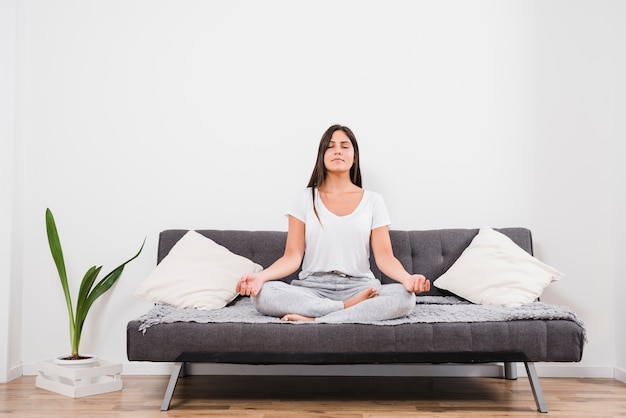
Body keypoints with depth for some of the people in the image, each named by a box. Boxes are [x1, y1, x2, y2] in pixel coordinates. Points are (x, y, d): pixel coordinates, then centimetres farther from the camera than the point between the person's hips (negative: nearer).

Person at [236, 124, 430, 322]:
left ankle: (314, 320, -28)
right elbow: (292, 257, 1)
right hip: (312, 287, 0)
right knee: (263, 293, -30)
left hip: (359, 288, 1)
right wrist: (261, 275, -20)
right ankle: (352, 308, -24)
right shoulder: (305, 199, 7)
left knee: (404, 296, -31)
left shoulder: (373, 201, 8)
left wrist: (407, 278, -23)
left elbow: (384, 255, 0)